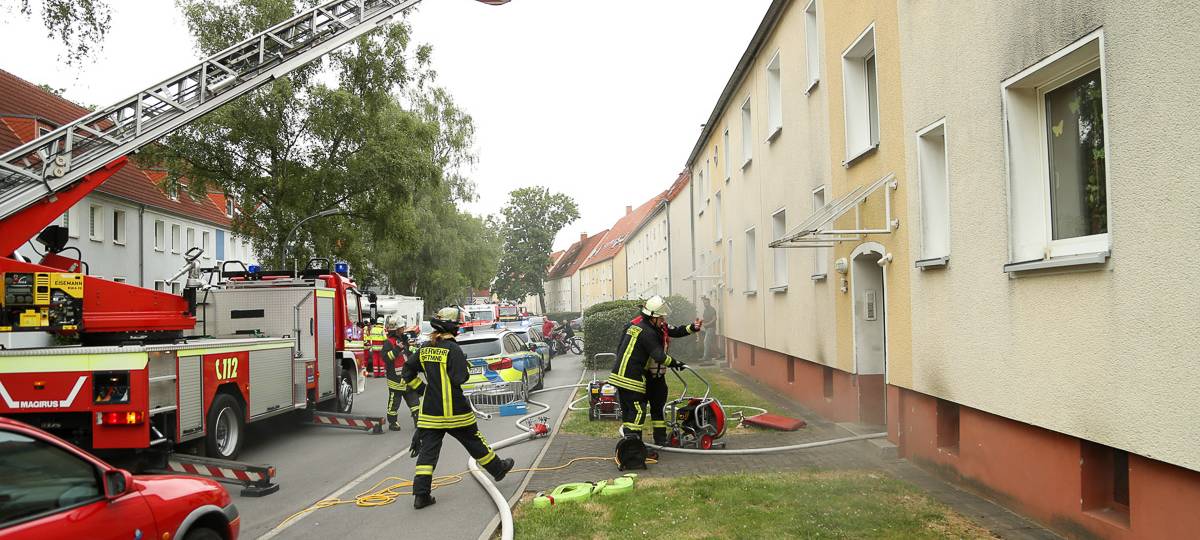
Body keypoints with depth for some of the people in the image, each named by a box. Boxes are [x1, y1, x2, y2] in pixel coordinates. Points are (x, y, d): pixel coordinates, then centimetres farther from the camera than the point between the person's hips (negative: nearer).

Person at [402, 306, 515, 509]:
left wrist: (420, 388, 24)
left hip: (430, 411, 5)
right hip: (454, 410, -5)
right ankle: (497, 468, 34)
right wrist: (466, 367, -1)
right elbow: (460, 378, -19)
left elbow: (408, 371, 12)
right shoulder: (453, 349, -15)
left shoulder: (425, 349, 5)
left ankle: (421, 494, -1)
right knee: (474, 441, 14)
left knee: (428, 449, 3)